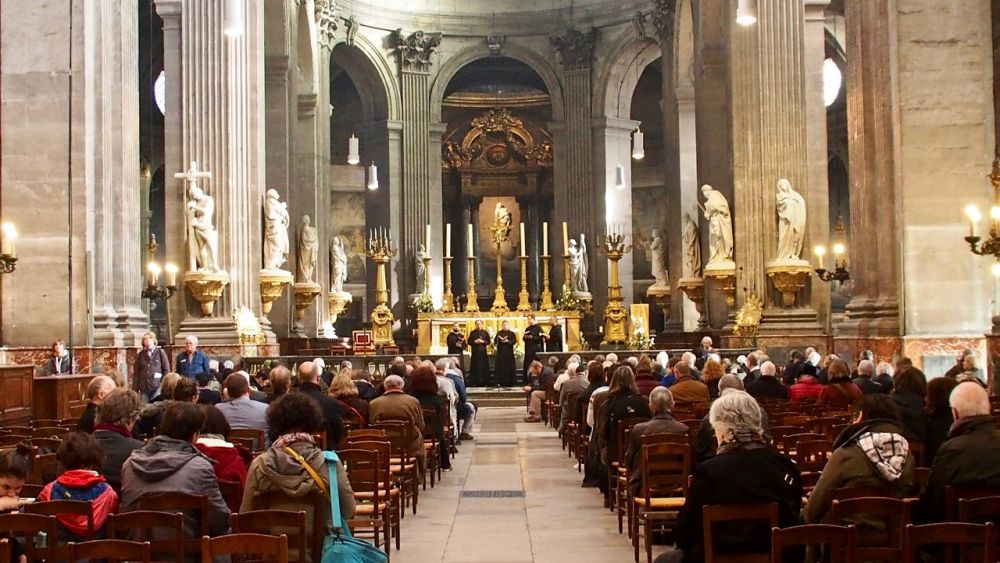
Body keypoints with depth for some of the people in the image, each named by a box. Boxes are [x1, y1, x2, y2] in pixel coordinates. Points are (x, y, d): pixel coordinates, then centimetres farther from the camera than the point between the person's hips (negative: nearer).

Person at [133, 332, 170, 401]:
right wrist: (135, 389, 3)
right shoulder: (140, 355, 13)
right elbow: (136, 373, 10)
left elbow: (166, 370, 5)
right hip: (143, 387, 2)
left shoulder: (161, 352, 7)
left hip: (157, 387, -2)